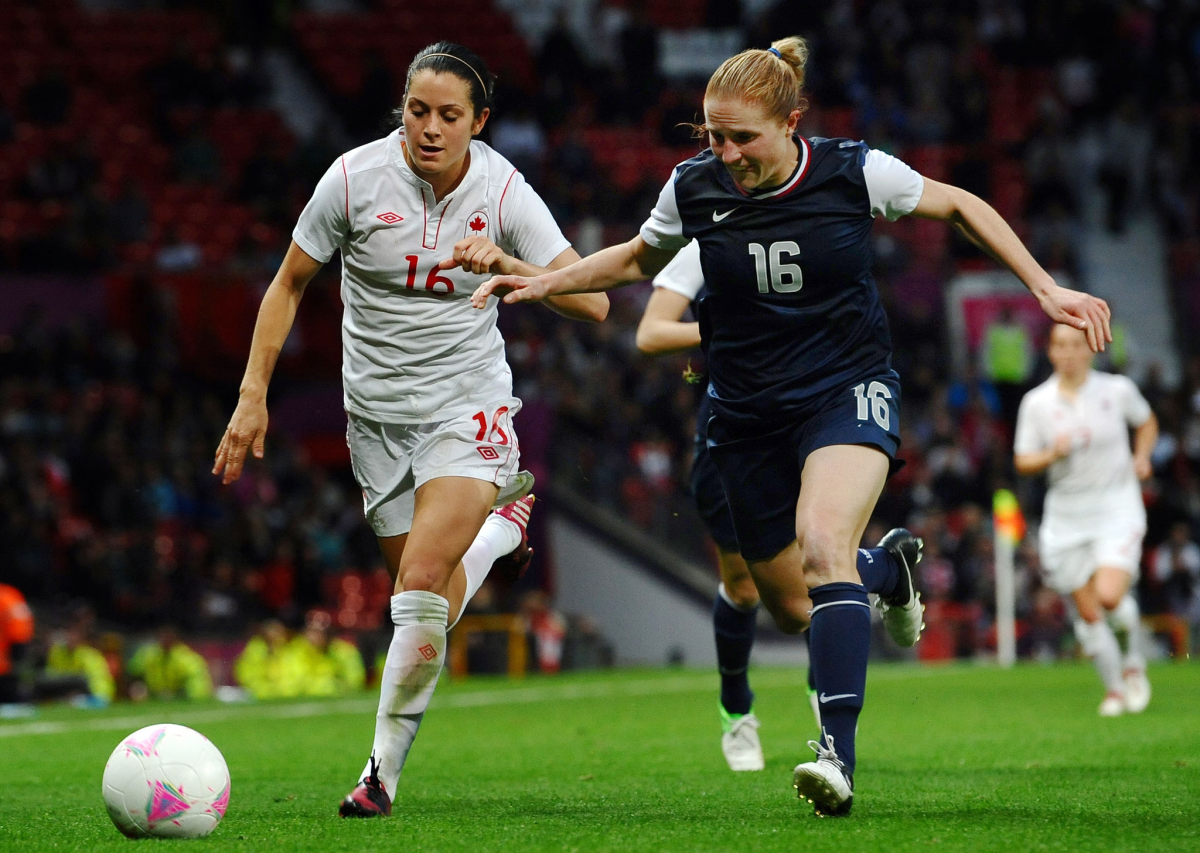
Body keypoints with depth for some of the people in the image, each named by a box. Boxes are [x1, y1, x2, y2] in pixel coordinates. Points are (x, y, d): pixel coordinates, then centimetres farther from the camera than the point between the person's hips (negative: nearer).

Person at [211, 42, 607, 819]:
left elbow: (592, 300, -15)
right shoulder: (355, 178, -10)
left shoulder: (503, 191, -11)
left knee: (421, 580, -21)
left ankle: (385, 767, -9)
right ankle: (503, 522, 45)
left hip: (468, 403, -2)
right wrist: (253, 395, -1)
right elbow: (290, 284, 2)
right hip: (378, 412, 2)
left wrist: (506, 266, -31)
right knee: (436, 597, 11)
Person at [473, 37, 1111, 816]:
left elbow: (960, 206, 3)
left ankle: (839, 753, -35)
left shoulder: (855, 172, -13)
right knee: (790, 604, 9)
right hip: (749, 413, 4)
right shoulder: (695, 187, -6)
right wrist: (541, 283, 3)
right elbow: (637, 261, 14)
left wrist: (1045, 287, -2)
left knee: (822, 543, -30)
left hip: (848, 390, -4)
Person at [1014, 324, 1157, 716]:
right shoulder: (1036, 403, -2)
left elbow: (1146, 422, 17)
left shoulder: (1117, 390, -3)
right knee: (1088, 613, 3)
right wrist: (1051, 454, -17)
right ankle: (1114, 688, 22)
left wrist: (1142, 456, 0)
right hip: (1067, 517, 2)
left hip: (1117, 510, -2)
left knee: (1110, 596, -21)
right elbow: (1022, 461, 3)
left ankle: (1135, 661, 8)